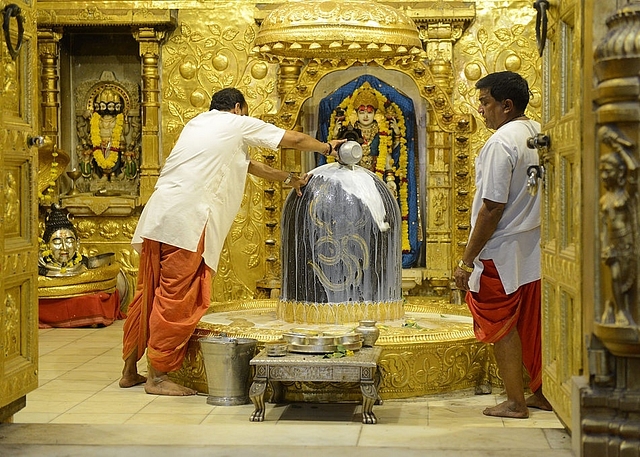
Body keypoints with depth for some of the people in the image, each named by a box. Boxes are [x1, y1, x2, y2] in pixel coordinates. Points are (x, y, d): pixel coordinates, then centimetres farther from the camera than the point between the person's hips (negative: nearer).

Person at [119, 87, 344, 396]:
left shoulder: (198, 124, 29)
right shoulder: (238, 124, 8)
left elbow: (245, 163, 34)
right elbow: (292, 139, 15)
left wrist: (288, 178, 38)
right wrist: (327, 148, 33)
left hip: (156, 216, 8)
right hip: (186, 219, -8)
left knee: (149, 292, 13)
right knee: (176, 298, -4)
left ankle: (130, 370, 19)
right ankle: (158, 376, -1)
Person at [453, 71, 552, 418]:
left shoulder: (501, 143, -20)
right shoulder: (540, 135, 6)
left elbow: (492, 208, -22)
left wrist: (467, 260, -17)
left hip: (502, 252, -8)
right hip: (535, 250, 8)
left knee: (501, 328, 5)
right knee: (532, 324, 16)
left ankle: (515, 402, 10)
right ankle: (543, 393, 24)